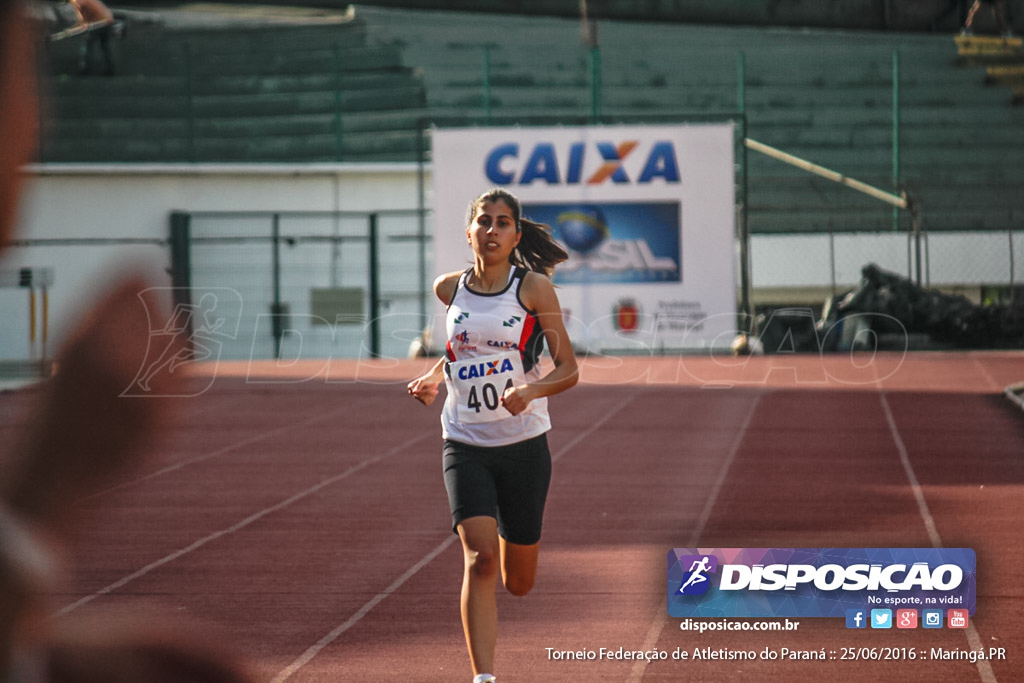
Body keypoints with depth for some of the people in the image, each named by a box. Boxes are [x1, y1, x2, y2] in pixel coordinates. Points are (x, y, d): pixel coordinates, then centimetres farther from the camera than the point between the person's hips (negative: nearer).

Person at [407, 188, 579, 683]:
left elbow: (569, 370, -5)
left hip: (524, 443, -1)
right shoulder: (449, 289, 3)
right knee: (479, 559, -20)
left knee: (518, 582, 12)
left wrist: (529, 390, -24)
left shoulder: (534, 289, -5)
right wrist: (434, 378, 7)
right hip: (465, 444, 1)